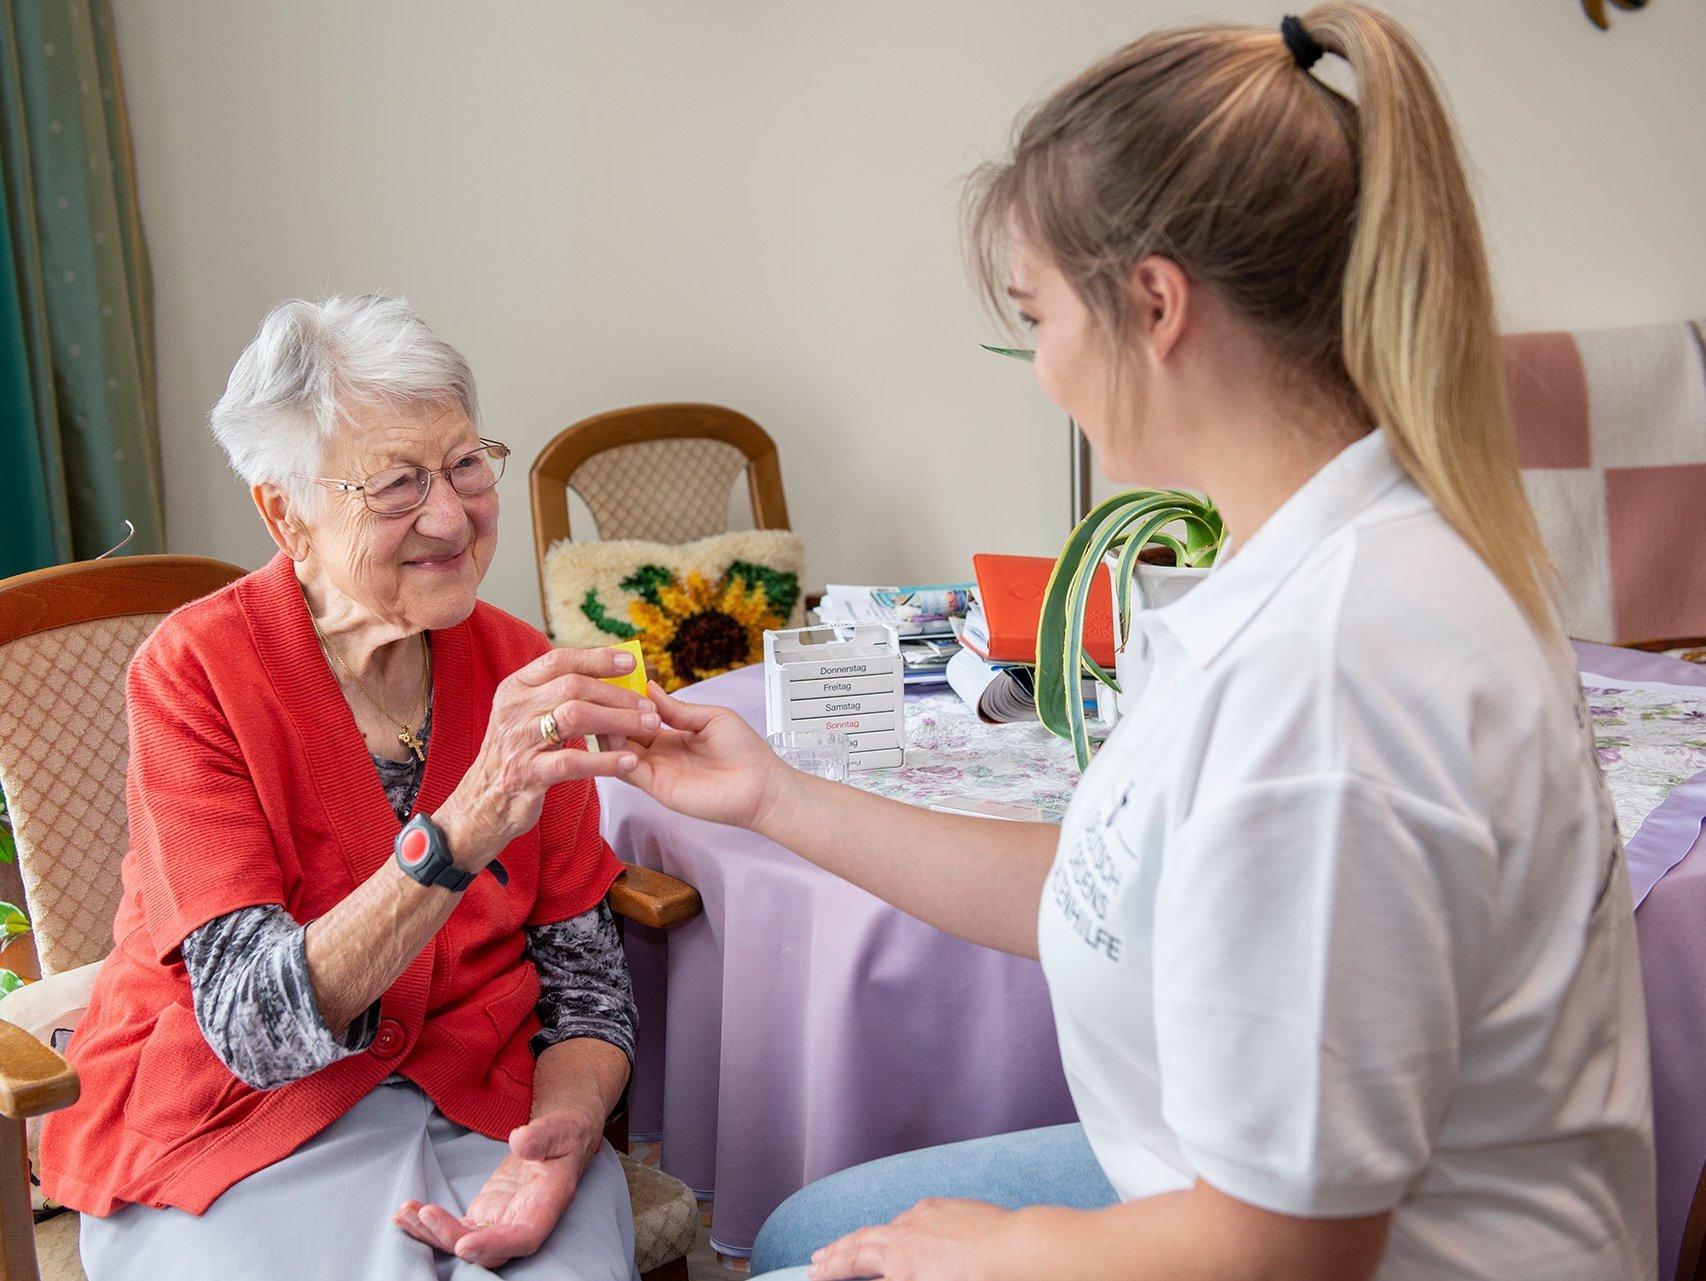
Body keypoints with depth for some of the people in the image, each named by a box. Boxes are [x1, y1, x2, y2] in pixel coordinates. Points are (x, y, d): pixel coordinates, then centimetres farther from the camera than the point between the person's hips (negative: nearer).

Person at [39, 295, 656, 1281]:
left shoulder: (518, 668, -2)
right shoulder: (196, 672, -13)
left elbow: (582, 964, 3)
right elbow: (252, 1023, -21)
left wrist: (564, 1130, -18)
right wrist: (465, 829, -35)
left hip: (481, 1105, 2)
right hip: (232, 1126, -2)